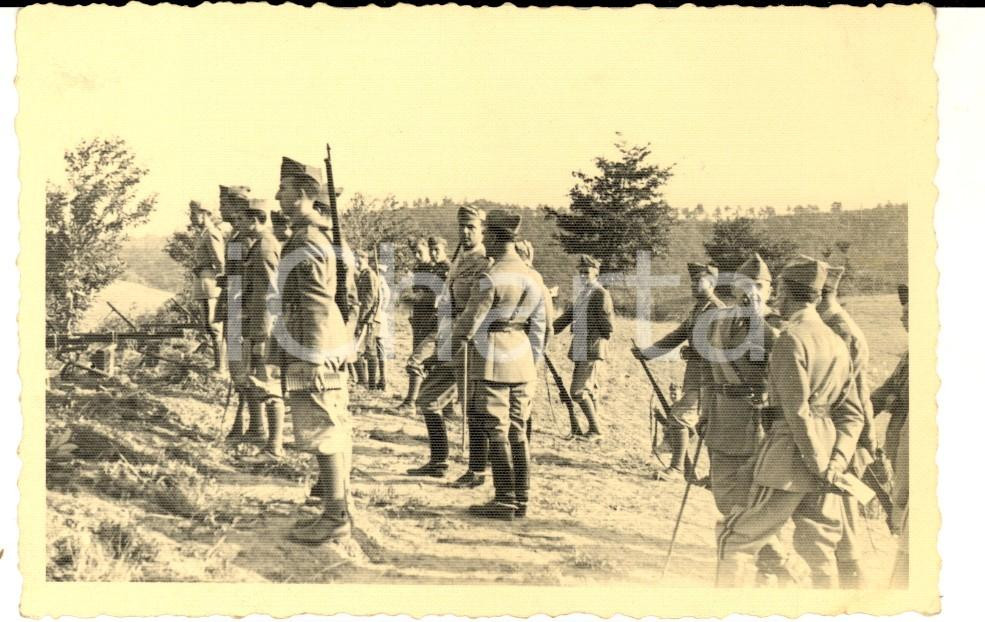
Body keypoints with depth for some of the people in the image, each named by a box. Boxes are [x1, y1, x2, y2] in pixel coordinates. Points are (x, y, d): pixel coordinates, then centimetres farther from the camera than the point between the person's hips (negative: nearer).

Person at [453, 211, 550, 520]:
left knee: (497, 432, -1)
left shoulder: (490, 277, -14)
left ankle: (505, 501, 2)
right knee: (518, 431, 12)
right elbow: (540, 327, 13)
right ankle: (521, 500, 15)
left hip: (492, 361, -7)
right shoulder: (534, 277, 9)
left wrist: (456, 335, 13)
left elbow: (470, 320, -9)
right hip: (523, 363, 7)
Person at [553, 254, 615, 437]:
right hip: (580, 349, 9)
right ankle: (593, 428, 19)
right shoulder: (580, 294, 18)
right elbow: (566, 317, 20)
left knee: (578, 390, -12)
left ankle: (595, 428, -3)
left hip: (592, 349, -9)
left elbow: (608, 323, -11)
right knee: (589, 389, 12)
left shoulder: (601, 294, -7)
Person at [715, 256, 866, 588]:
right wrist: (836, 463, 1)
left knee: (736, 539, 3)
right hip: (823, 468, 8)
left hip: (788, 461, -7)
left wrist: (819, 467, -14)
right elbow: (852, 413, 9)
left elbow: (798, 411, -18)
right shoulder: (837, 343, 12)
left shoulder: (791, 339, -13)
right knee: (818, 549, 15)